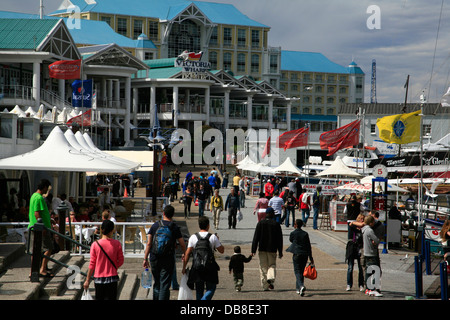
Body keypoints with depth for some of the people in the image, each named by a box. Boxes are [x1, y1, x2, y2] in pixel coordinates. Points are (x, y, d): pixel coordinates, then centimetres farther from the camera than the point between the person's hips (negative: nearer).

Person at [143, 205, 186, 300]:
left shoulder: (155, 225, 1)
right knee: (165, 285, -2)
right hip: (168, 260, -3)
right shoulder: (175, 227, -4)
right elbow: (182, 244, 2)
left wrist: (145, 258, 6)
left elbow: (149, 244, 0)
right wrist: (184, 254, 22)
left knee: (156, 284, 18)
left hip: (154, 259, 3)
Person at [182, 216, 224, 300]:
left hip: (197, 268, 2)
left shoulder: (193, 237, 0)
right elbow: (222, 250, 3)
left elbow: (187, 253, -3)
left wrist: (184, 267, 3)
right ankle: (204, 299, -18)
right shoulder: (213, 237, -4)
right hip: (210, 268, -2)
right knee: (211, 288, 7)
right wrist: (217, 241, 20)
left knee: (199, 290, 13)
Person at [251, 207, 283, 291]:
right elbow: (280, 239, 2)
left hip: (262, 249, 0)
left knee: (263, 267, 7)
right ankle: (270, 278, -16)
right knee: (272, 265, 12)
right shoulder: (276, 224, -1)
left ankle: (265, 286, 5)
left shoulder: (260, 223, -1)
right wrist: (280, 252, 7)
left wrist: (253, 250, -2)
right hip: (272, 249, 0)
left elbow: (256, 237, -4)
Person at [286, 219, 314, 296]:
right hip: (305, 254, 4)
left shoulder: (293, 233, -5)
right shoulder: (305, 234, 4)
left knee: (297, 271, -4)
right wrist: (311, 257, 9)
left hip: (296, 254, -4)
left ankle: (301, 286, -27)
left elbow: (291, 240, 17)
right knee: (301, 271, 14)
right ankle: (298, 289, 17)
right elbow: (309, 246, 5)